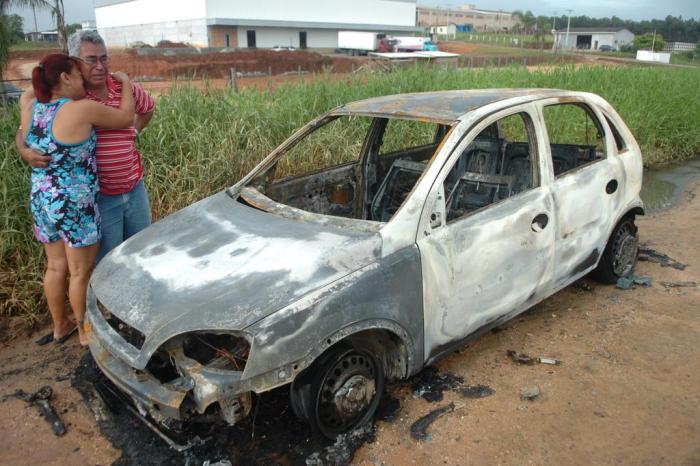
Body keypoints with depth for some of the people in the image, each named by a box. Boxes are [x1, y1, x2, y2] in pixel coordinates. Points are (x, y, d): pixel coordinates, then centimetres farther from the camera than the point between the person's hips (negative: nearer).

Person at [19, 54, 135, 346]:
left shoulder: (30, 108, 2)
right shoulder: (83, 110, -18)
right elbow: (126, 117, -6)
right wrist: (125, 82, 7)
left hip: (41, 202, 7)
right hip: (75, 205, -7)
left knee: (56, 266, 20)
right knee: (81, 272, 7)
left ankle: (60, 327, 36)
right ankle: (86, 333, 23)